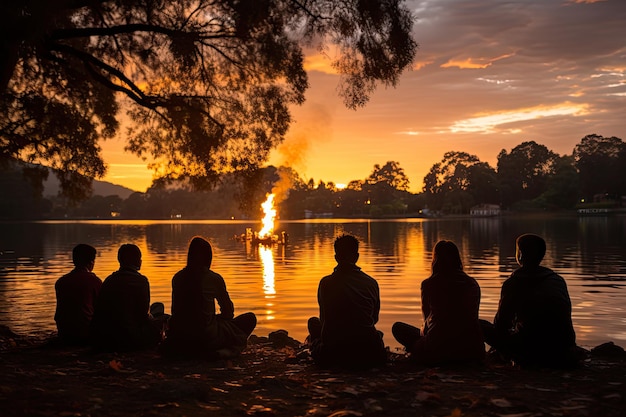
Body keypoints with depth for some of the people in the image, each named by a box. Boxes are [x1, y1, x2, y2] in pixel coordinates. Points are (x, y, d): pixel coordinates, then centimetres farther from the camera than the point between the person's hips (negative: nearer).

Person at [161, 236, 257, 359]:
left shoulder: (177, 278, 2)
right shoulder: (214, 279, -9)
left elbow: (176, 312, 13)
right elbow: (228, 312, 2)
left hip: (181, 338, 6)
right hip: (208, 337, -6)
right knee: (250, 319, 10)